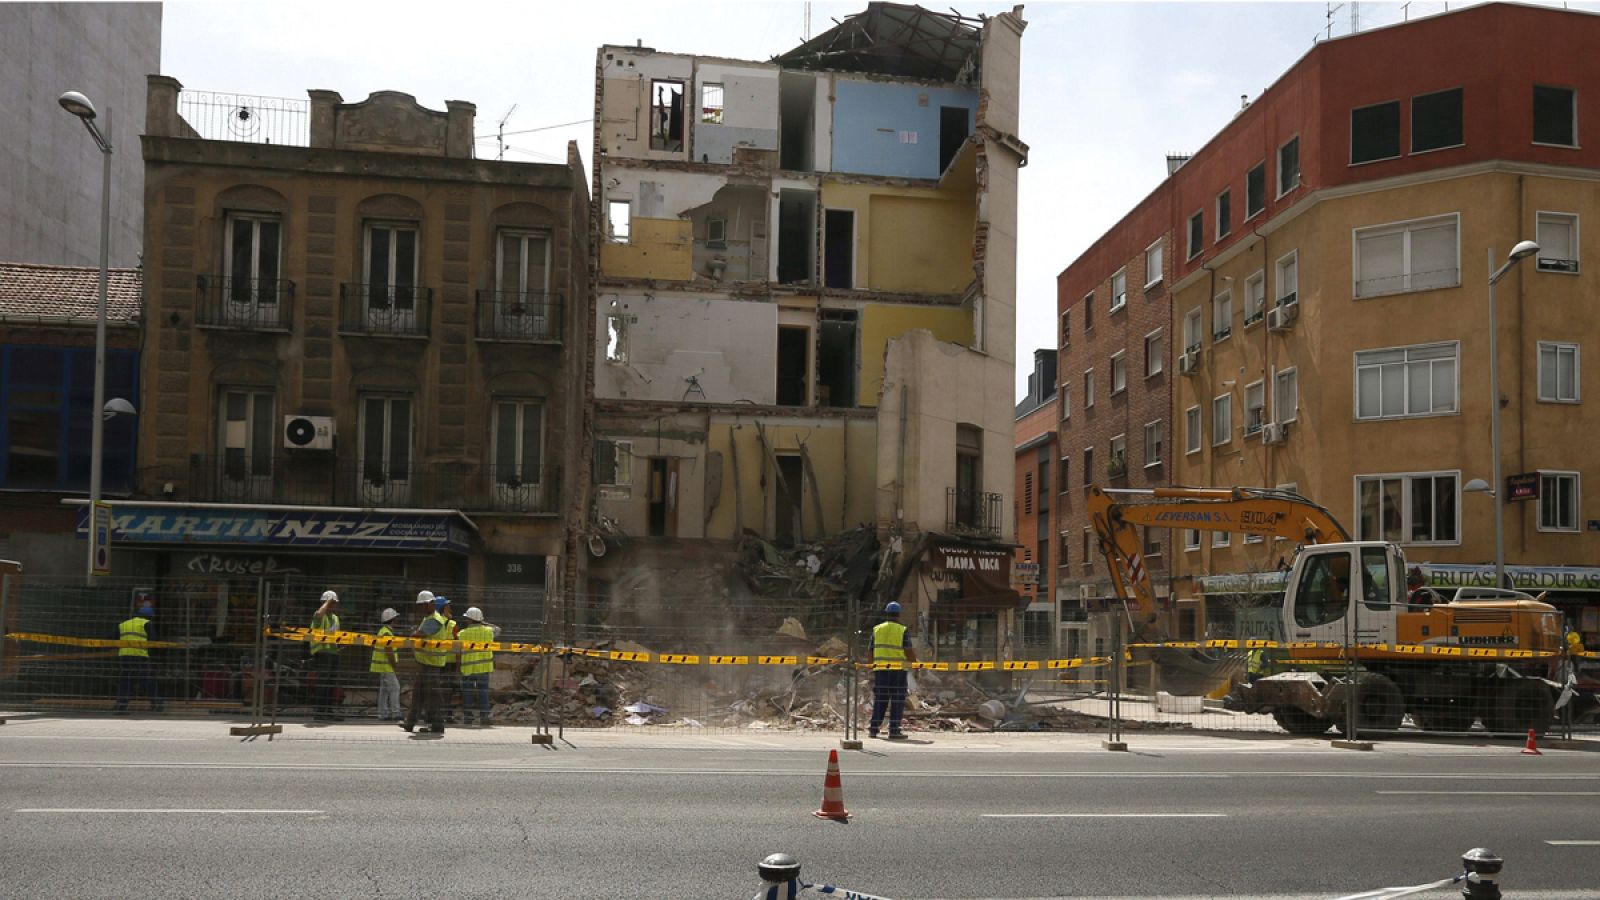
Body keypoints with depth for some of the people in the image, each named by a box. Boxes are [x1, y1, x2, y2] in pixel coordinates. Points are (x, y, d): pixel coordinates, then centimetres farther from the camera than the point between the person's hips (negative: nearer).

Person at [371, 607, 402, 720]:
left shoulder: (383, 631, 17)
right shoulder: (387, 633, -15)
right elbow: (389, 652, -19)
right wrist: (395, 668, -17)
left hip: (381, 666, 10)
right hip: (386, 666, -10)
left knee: (384, 690, 10)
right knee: (394, 688, -9)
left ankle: (382, 714, 12)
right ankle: (395, 714, -10)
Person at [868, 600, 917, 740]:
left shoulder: (877, 629, 8)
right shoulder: (902, 631, -3)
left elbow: (871, 650, 11)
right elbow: (909, 652, -6)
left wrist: (873, 664, 25)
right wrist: (914, 661, 12)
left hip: (880, 669, 4)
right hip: (898, 670, -4)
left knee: (879, 700, 11)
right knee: (897, 700, 2)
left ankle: (874, 729, 11)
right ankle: (894, 730, -2)